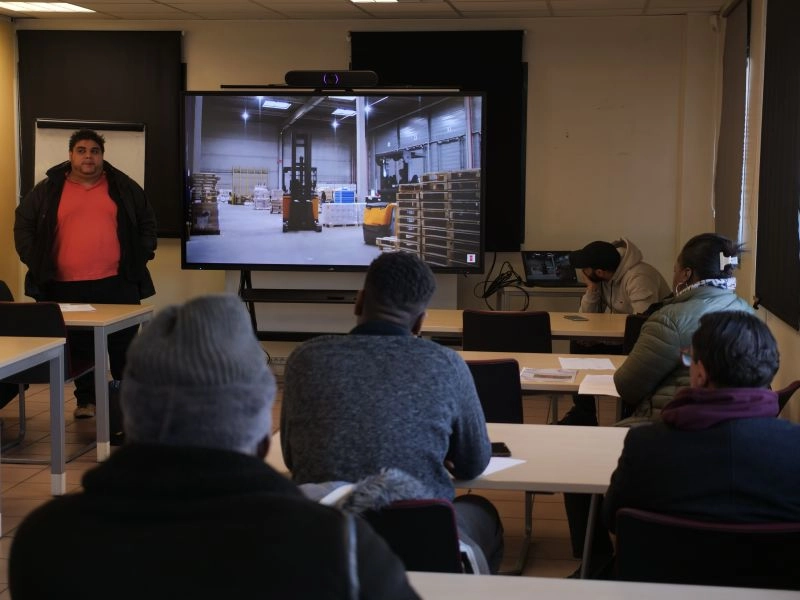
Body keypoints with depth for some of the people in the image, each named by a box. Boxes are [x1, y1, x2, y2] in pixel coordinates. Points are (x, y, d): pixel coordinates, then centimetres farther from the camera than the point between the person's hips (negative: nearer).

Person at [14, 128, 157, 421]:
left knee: (124, 343, 2)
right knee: (79, 346, 6)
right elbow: (23, 225, 10)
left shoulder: (124, 187, 8)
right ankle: (86, 399, 17)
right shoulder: (48, 189, 6)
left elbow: (147, 221, 14)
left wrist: (142, 255, 4)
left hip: (117, 283, 0)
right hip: (67, 286, 0)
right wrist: (36, 263, 1)